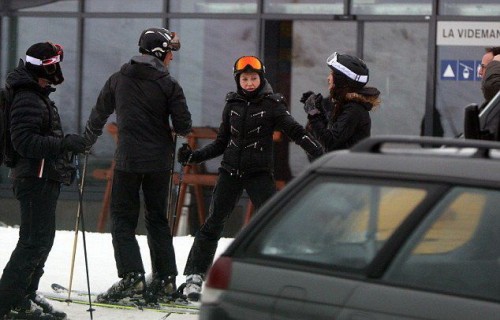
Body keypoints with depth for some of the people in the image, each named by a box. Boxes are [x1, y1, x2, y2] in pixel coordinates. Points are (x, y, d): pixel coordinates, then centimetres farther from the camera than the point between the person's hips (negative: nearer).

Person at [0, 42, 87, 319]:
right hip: (34, 179, -11)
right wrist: (64, 144, -26)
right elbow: (25, 141, -25)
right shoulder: (27, 99, -16)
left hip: (45, 179, 11)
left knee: (42, 238, 15)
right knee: (35, 240, -11)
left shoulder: (39, 97, 18)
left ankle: (26, 295, 23)